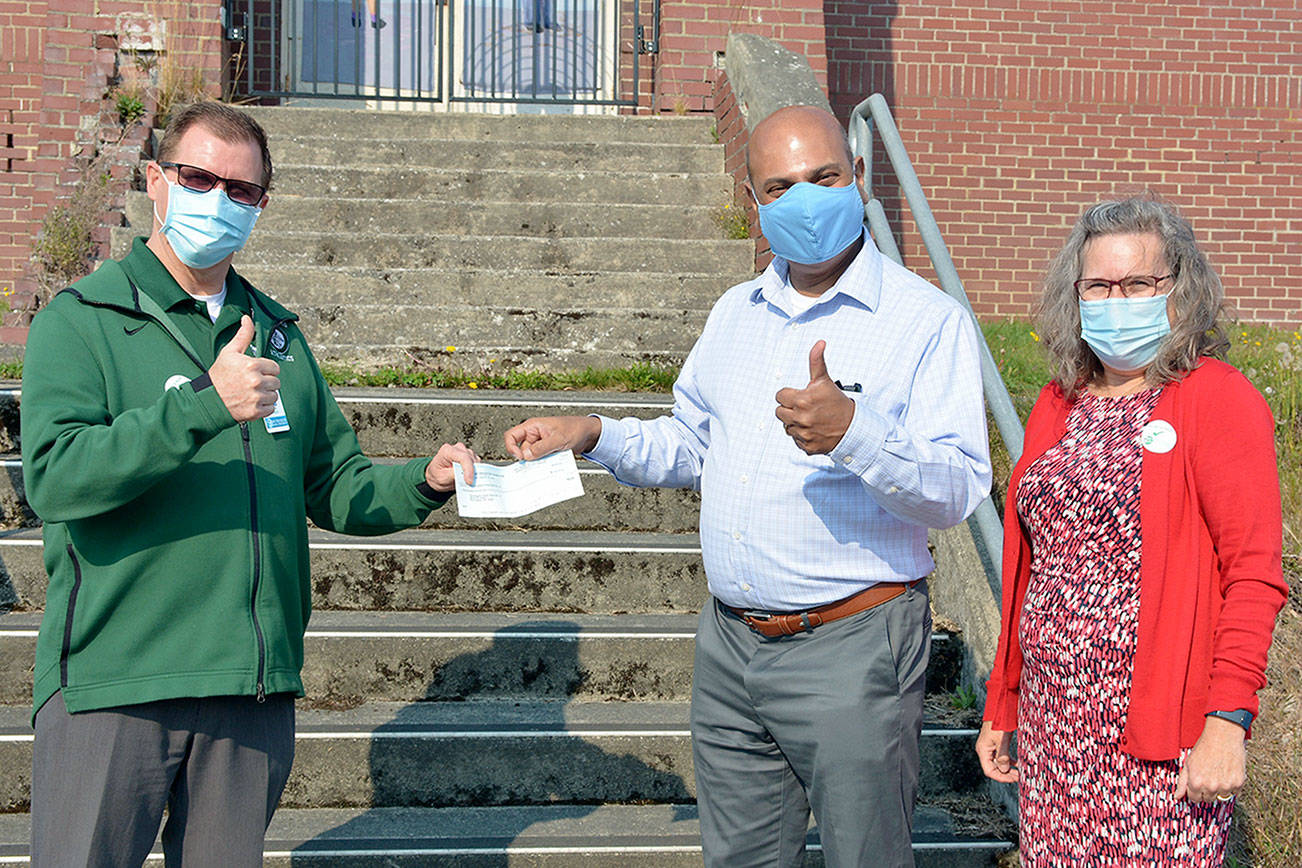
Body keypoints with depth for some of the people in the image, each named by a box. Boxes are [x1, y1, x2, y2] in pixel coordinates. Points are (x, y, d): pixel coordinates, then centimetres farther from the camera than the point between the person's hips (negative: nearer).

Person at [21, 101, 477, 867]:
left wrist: (425, 483, -1)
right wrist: (204, 405, -26)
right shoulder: (81, 320, -2)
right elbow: (54, 477, -17)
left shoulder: (276, 334, 16)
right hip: (114, 684, -5)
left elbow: (334, 487, 18)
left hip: (256, 687, 5)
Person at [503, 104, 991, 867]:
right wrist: (590, 434, 9)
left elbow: (959, 491, -18)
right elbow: (692, 447, 25)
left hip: (851, 649, -6)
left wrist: (853, 432, -35)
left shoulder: (929, 319, -9)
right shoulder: (736, 313, 13)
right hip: (731, 645, 6)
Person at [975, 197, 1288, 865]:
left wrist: (1227, 723, -19)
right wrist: (1001, 707, 15)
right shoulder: (1058, 406, 13)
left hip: (1160, 729, -5)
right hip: (1050, 719, 5)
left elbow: (1255, 575, -11)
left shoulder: (1219, 400, -6)